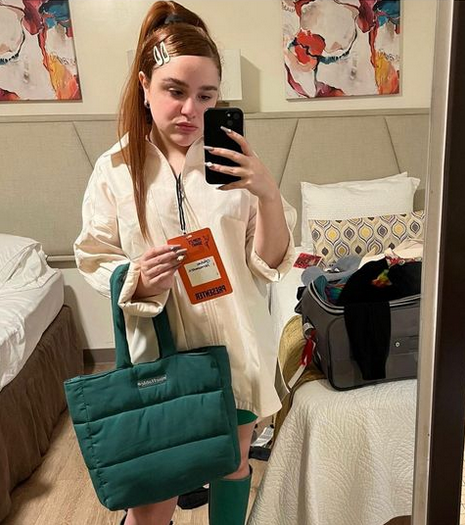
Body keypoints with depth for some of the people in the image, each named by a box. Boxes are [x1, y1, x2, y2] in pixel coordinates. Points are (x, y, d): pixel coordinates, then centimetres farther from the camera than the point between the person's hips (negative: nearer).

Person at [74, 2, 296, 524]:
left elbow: (271, 265, -7)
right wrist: (137, 280, -23)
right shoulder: (115, 169, -7)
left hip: (235, 343, 2)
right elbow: (95, 261, -1)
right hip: (158, 348, -1)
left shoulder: (233, 162, -7)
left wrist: (268, 194, -24)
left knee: (232, 465, 22)